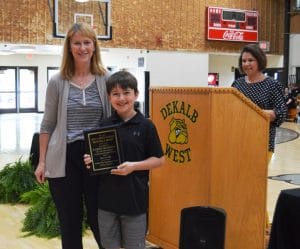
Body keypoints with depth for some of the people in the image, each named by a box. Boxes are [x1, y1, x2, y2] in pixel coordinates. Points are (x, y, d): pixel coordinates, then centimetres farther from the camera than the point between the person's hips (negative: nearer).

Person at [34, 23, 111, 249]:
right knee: (69, 222, 11)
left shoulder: (106, 79, 1)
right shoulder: (57, 82, 1)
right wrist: (42, 161, 3)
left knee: (98, 218, 8)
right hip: (64, 159, 1)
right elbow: (47, 125, 6)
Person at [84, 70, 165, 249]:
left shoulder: (146, 126, -7)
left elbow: (159, 159, -4)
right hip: (107, 197, 4)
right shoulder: (104, 125, 3)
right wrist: (91, 160, -8)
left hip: (134, 197, -3)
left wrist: (133, 166, -17)